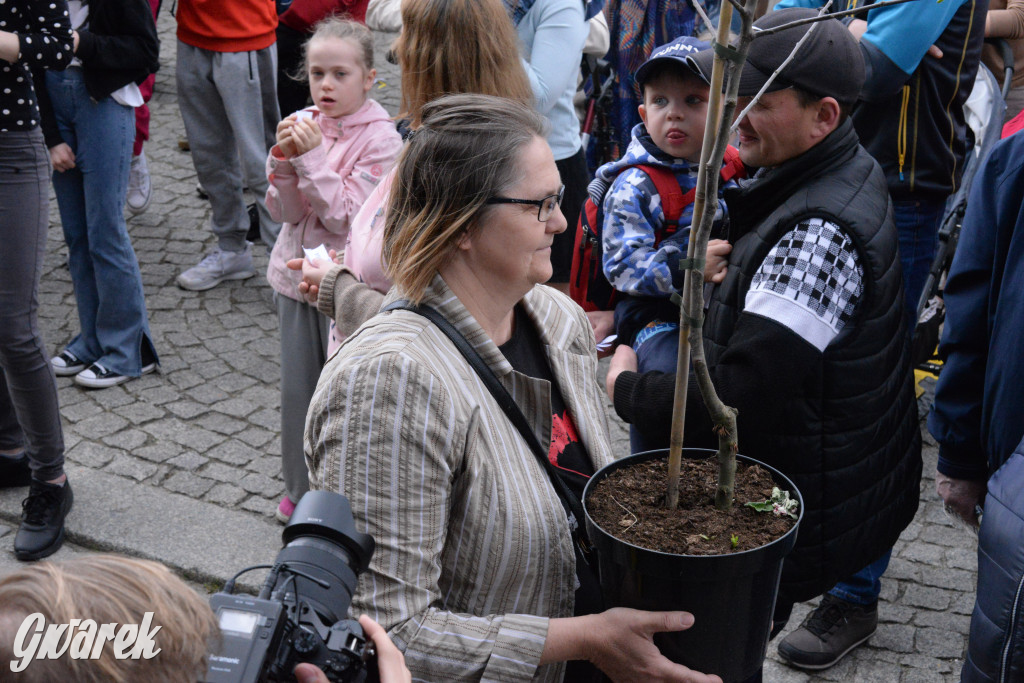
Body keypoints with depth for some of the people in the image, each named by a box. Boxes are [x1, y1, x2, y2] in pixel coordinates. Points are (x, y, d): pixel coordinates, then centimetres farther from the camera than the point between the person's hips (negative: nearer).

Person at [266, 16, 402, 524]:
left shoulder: (379, 138, -12)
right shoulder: (303, 125, 2)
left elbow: (345, 216, -18)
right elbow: (284, 212, -1)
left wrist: (313, 156, -23)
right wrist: (284, 159, -17)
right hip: (296, 274, 5)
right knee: (297, 390, 14)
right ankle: (302, 491, 31)